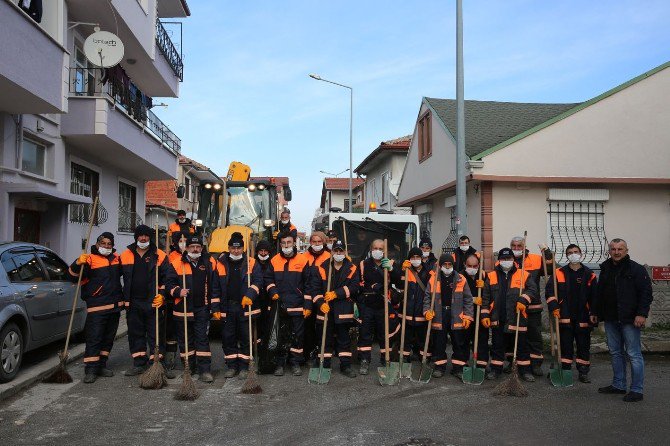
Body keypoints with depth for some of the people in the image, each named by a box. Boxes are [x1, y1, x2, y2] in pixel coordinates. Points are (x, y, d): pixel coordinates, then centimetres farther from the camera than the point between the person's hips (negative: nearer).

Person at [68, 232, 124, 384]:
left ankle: (101, 365, 24)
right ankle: (91, 370, -3)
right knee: (94, 338, -7)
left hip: (115, 306, 7)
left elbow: (122, 272, 34)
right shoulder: (90, 259, -7)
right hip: (96, 307, -7)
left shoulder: (116, 258, 13)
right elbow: (73, 276, -16)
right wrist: (78, 264, -32)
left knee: (108, 338, 13)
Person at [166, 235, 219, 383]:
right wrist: (178, 291, -16)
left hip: (202, 309, 0)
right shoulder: (177, 263, 0)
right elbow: (170, 283, 4)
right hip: (182, 309, 1)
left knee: (202, 338, -1)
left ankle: (205, 370, 2)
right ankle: (189, 368, 23)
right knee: (185, 340, 10)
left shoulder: (209, 263, 3)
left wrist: (215, 307, 0)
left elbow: (214, 287, 4)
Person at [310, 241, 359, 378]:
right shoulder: (322, 268, 1)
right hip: (325, 309, 0)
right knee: (326, 338, 8)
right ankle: (324, 365, 18)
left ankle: (345, 365, 18)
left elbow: (354, 287, -9)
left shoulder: (352, 268, 2)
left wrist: (336, 293, -16)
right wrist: (320, 303, -14)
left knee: (344, 338, 8)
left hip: (344, 310, 0)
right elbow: (315, 288, -1)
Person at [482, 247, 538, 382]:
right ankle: (496, 369, 21)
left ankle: (525, 370, 20)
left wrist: (523, 300, -21)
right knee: (497, 345, 10)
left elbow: (532, 290, -4)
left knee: (521, 345, 8)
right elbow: (485, 298, 5)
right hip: (497, 319, 1)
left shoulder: (524, 275, 2)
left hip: (518, 318, -1)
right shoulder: (491, 276, 6)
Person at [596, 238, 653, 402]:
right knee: (615, 353, 14)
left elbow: (646, 293, -11)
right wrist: (598, 313, 16)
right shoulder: (605, 269, 12)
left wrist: (642, 314, -18)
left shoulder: (636, 269, -6)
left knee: (634, 354, -2)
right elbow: (600, 294, 19)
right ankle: (618, 385, 24)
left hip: (629, 320, -7)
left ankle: (637, 390, 5)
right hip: (610, 319, 7)